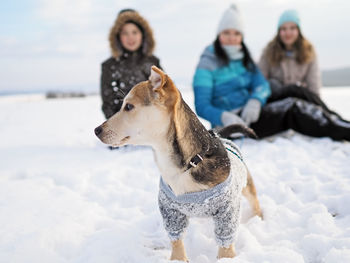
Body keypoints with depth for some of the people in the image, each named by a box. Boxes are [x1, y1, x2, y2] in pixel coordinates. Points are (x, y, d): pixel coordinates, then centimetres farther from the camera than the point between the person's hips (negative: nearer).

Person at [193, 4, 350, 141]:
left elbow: (262, 84, 0)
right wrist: (225, 117, -32)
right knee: (291, 106, -24)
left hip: (250, 113, 6)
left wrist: (255, 101, -24)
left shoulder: (245, 60, 16)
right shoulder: (207, 63, -4)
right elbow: (201, 106, -12)